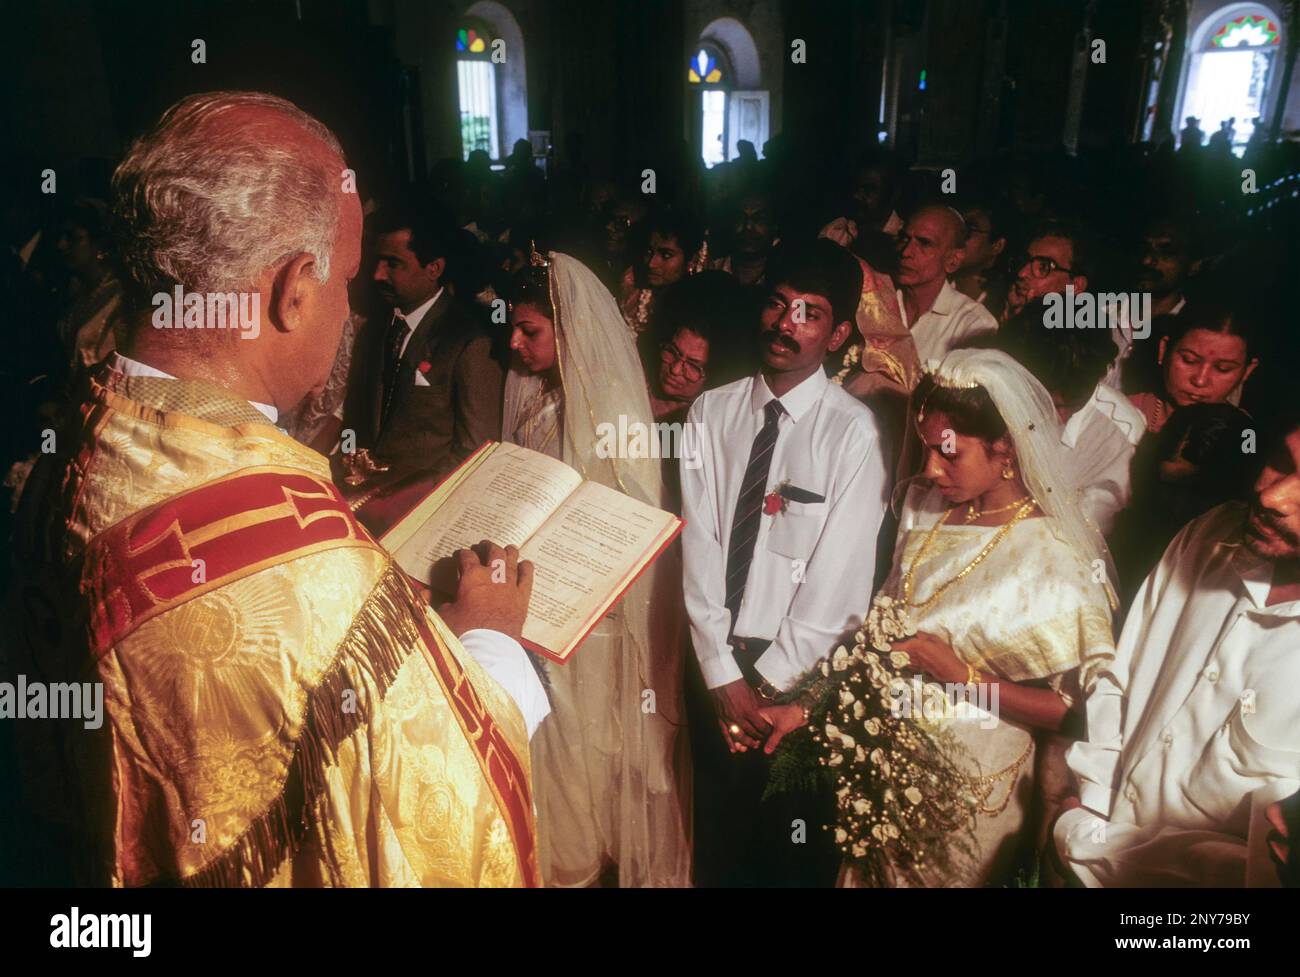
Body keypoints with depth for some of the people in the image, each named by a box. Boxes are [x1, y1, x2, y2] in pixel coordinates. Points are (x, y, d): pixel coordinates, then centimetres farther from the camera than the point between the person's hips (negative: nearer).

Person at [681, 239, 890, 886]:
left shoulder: (853, 432, -11)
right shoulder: (712, 413, -1)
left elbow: (839, 579, -13)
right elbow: (699, 545, -5)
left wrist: (771, 681, -10)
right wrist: (723, 674, -9)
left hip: (801, 675, -3)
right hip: (716, 668, 3)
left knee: (798, 852, 13)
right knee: (717, 837, 18)